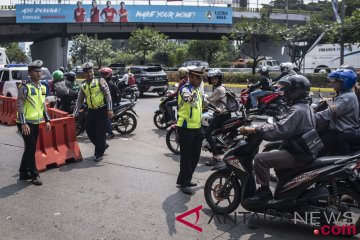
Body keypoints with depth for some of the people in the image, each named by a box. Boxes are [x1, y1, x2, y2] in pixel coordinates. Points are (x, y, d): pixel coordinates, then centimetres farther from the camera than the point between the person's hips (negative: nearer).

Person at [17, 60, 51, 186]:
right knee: (31, 148, -3)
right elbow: (20, 106, -17)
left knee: (30, 148, 14)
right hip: (26, 123, -7)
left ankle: (24, 173, 27)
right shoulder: (25, 87, -14)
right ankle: (34, 175, 8)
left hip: (36, 122, 7)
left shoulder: (42, 87, 9)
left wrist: (47, 120, 11)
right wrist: (23, 124, -22)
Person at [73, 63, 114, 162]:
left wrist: (110, 109, -18)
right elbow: (79, 100, 15)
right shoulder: (83, 86, 10)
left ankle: (99, 153, 10)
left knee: (100, 132, -3)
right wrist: (74, 113, 8)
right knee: (89, 130, 8)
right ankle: (102, 145, 31)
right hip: (91, 111, 6)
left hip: (102, 110, -6)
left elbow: (107, 94, -10)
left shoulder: (100, 81, -5)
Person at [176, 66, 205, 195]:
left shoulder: (197, 90, 15)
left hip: (196, 128, 9)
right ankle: (184, 183, 9)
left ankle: (185, 179, 29)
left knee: (195, 156, 15)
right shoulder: (185, 89, -14)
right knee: (186, 157, -2)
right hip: (186, 128, -9)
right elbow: (189, 98, -39)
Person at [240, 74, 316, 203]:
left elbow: (280, 129, -31)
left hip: (297, 155, -11)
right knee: (269, 152, 28)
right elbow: (286, 126, 19)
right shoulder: (306, 107, 14)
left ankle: (264, 190, -5)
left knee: (260, 159, -18)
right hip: (305, 151, 11)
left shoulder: (297, 110, -20)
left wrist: (254, 130, -29)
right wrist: (262, 128, 15)